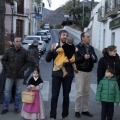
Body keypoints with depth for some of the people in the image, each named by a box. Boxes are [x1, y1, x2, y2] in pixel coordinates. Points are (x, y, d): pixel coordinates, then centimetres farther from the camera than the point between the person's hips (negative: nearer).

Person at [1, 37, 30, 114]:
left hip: (20, 75, -1)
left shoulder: (24, 52, 0)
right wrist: (7, 68, -2)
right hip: (10, 75, 1)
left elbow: (27, 62, 2)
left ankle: (17, 107, 19)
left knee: (18, 92, 7)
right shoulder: (9, 51, 2)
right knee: (7, 91, 5)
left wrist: (22, 70, -7)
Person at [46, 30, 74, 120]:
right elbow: (48, 59, 0)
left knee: (66, 96, 10)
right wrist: (51, 50, -14)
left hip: (68, 74, 0)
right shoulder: (55, 47, 7)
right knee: (54, 96, -1)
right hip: (57, 74, 0)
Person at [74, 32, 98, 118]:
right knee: (80, 92, -4)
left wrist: (94, 58, -7)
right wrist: (83, 57, -24)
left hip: (89, 72, 6)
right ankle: (77, 110, 8)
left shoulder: (91, 48, 11)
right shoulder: (78, 47, -8)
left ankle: (85, 110, 21)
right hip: (80, 72, -6)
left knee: (86, 92, 11)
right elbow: (74, 59, -15)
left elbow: (96, 59, 14)